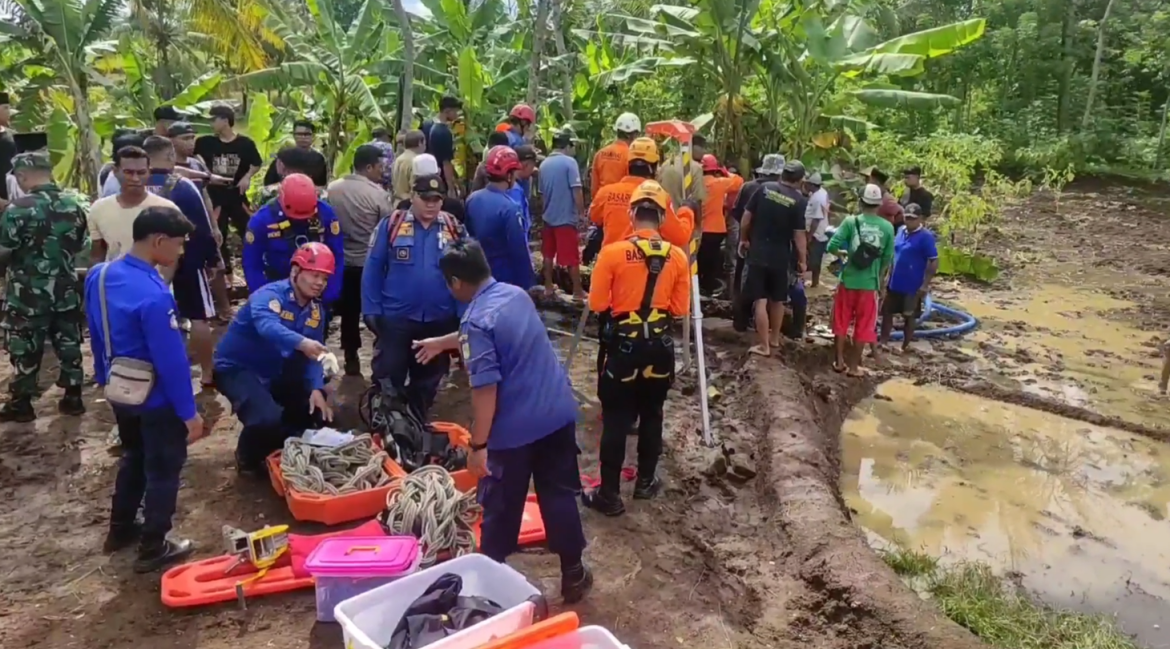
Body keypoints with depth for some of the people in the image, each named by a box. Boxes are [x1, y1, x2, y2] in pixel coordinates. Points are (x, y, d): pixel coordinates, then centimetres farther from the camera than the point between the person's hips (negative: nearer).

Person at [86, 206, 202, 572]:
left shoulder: (99, 276, -4)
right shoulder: (153, 295, -31)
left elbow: (96, 336, 9)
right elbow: (171, 360, -26)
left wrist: (105, 379, 22)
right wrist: (189, 411, -18)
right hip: (156, 399, -8)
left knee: (134, 458, 26)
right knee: (163, 470, 9)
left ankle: (120, 529, 41)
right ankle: (153, 548, 21)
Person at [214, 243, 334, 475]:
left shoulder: (316, 309, 0)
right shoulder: (270, 295, -23)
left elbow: (312, 355, -4)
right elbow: (267, 327, -46)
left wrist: (316, 389, -22)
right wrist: (301, 343, -65)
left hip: (274, 373, 8)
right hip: (237, 368, -8)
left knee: (317, 412, 6)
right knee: (267, 419, -29)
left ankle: (280, 450, 29)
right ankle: (248, 458, 3)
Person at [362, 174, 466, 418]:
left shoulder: (454, 229, 1)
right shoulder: (391, 225, -6)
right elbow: (372, 269, -4)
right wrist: (371, 310, -8)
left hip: (440, 320, 3)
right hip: (395, 318, -2)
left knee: (428, 379, 17)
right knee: (388, 377, 6)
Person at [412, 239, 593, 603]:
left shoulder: (476, 320, -18)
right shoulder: (517, 295, 7)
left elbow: (486, 389, -22)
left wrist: (478, 445, -15)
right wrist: (442, 343, 38)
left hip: (514, 427, -7)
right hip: (559, 413, 7)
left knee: (501, 508, 12)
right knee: (560, 495, 18)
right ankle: (573, 575, 28)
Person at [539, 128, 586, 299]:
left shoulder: (544, 163, 6)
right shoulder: (569, 162, -14)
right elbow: (576, 190, -18)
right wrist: (581, 212, -8)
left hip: (548, 216, 6)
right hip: (566, 217, -6)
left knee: (548, 254, 15)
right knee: (572, 257, 1)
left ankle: (548, 287, 23)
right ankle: (578, 291, 7)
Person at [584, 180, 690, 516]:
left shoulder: (613, 252, -14)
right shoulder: (678, 256, -5)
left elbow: (597, 303, -10)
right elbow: (679, 309, -1)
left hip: (622, 345, -3)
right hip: (660, 346, 3)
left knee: (615, 420, 5)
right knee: (651, 415, 18)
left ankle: (609, 494, 10)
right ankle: (646, 481, 31)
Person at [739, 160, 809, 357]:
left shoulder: (765, 188, -3)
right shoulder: (798, 200, -7)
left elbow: (746, 217, -1)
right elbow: (799, 235, -9)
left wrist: (743, 239, 14)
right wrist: (802, 261, 1)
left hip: (758, 253, 0)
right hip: (781, 256, 0)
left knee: (760, 300, 1)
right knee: (778, 300, 19)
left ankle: (764, 346, 3)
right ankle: (774, 338, 33)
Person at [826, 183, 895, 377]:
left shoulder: (851, 221, -9)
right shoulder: (887, 227, -3)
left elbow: (832, 246, -14)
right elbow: (887, 259, 2)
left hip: (848, 280, 0)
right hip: (869, 284, 1)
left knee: (841, 322, 14)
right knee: (863, 326, 10)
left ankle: (839, 361, 20)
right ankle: (854, 366, 16)